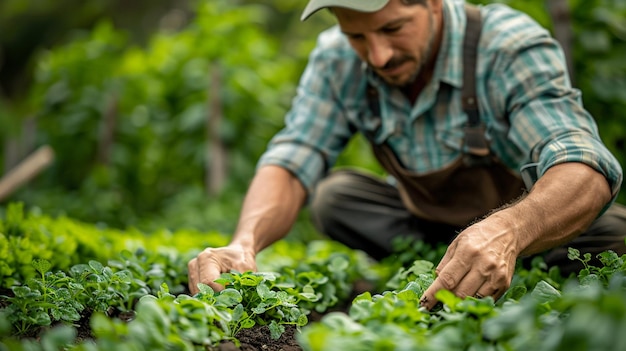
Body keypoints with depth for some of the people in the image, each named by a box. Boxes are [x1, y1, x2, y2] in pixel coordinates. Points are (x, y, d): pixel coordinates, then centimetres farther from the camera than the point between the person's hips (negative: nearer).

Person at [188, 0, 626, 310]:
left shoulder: (512, 47, -29)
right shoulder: (339, 59, -16)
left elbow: (587, 172, -43)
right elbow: (292, 162, -22)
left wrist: (507, 231, -64)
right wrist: (244, 245, -44)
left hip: (536, 223, -3)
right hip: (427, 224, 4)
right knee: (334, 195, -16)